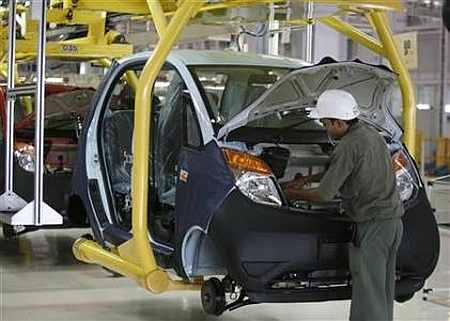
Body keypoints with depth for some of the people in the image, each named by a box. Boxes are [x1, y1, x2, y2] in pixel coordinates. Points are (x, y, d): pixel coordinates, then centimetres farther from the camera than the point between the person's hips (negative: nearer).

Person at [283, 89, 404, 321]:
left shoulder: (348, 146, -16)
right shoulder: (372, 134, 12)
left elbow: (324, 194, -13)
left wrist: (293, 194, 3)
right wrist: (307, 179, 25)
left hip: (371, 224, -9)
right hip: (393, 220, 9)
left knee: (368, 292, -2)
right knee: (383, 291, 16)